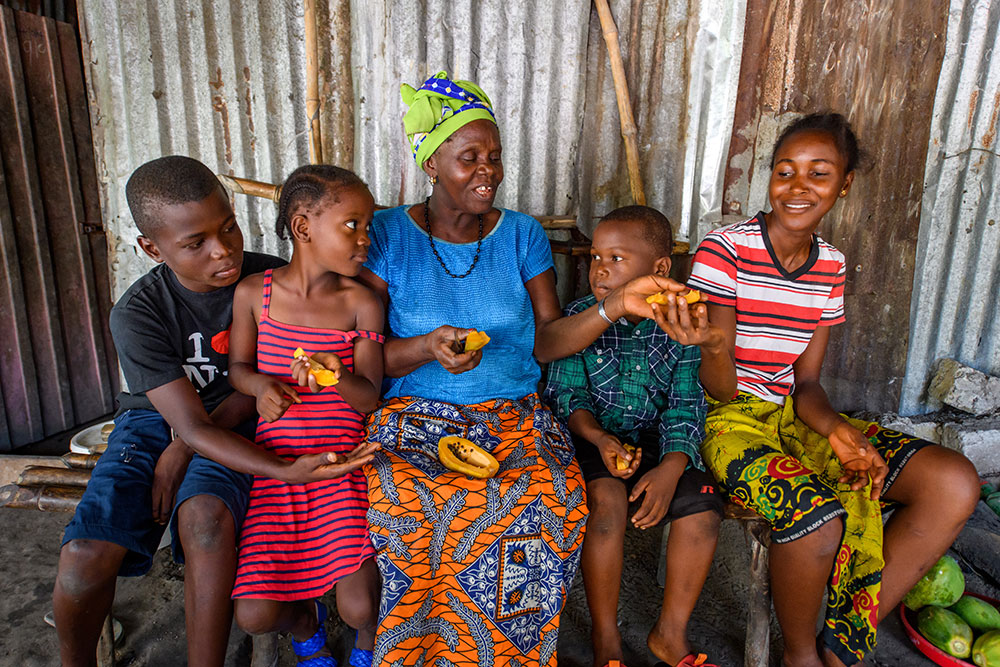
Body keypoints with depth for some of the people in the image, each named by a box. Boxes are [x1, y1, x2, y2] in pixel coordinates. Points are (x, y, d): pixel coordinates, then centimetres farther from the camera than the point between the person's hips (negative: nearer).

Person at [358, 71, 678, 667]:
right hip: (415, 417, -1)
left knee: (550, 499, -29)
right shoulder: (388, 234, 3)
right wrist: (428, 349, -20)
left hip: (514, 416, 2)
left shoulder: (523, 235, 9)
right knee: (404, 503, -33)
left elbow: (545, 340, 3)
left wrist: (615, 306, -11)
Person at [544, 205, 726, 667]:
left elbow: (686, 405, -5)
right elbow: (566, 394, -5)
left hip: (653, 439, 2)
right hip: (591, 436, -2)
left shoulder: (679, 326, -2)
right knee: (607, 499, -29)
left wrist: (670, 468, -21)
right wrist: (599, 438, -24)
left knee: (701, 503, -19)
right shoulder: (578, 319, -4)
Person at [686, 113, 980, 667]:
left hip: (792, 414, 7)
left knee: (955, 483, -9)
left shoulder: (830, 266, 7)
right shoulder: (725, 249, -11)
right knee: (818, 517, -33)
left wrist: (835, 427, -14)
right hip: (727, 418, -6)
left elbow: (806, 381, 7)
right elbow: (720, 385, -13)